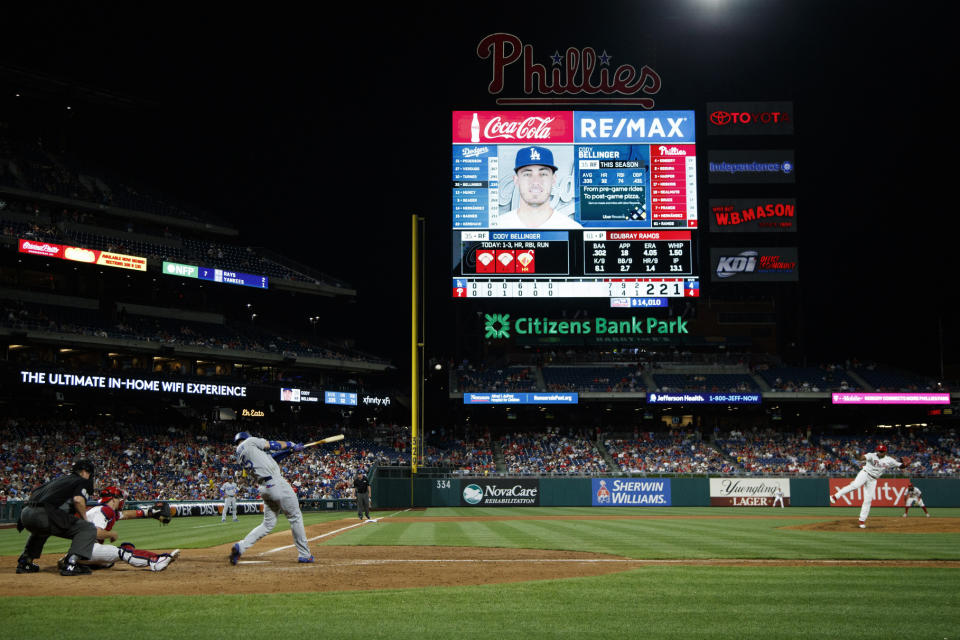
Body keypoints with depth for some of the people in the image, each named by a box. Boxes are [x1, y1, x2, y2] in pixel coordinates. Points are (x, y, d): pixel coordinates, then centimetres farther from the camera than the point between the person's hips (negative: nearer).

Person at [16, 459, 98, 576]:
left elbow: (33, 494, 32)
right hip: (45, 513, -8)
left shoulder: (59, 479, 33)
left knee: (40, 530, 43)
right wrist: (84, 518, 4)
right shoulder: (82, 481, 11)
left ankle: (25, 562, 34)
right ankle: (71, 564, -19)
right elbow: (78, 500, -10)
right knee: (88, 529, -4)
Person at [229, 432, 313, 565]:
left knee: (268, 523, 12)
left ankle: (240, 546, -2)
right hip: (276, 483, -8)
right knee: (295, 517, 4)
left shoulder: (240, 454, 20)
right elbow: (272, 445, 4)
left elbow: (271, 458, 20)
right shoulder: (249, 442, 0)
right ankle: (304, 554, 8)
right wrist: (291, 444, 21)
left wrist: (291, 450, 18)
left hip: (264, 488, 8)